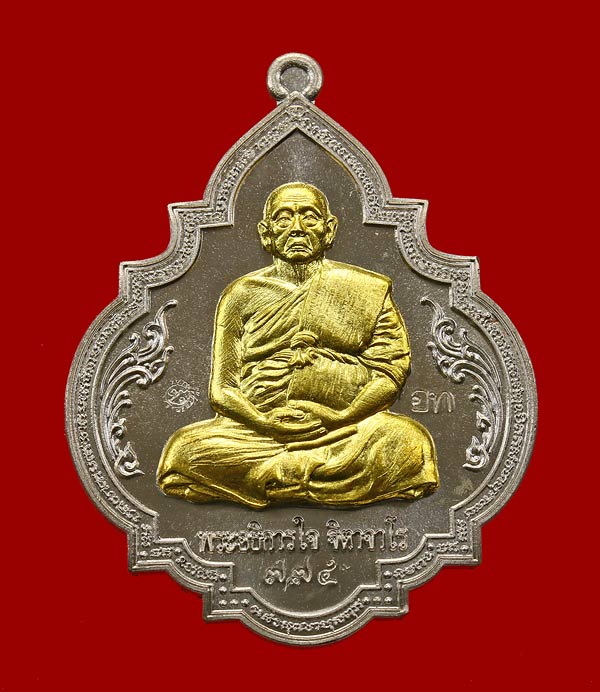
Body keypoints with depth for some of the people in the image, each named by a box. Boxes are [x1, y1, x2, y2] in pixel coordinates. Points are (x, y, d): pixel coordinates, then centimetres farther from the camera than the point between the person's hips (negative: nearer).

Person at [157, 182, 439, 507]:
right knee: (186, 449, -25)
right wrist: (265, 422, -12)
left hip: (344, 430, -1)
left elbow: (391, 370, 2)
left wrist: (342, 417, -13)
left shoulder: (366, 290, 11)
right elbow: (222, 389, 7)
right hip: (258, 429, 1)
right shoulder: (242, 295, 13)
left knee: (408, 441, -30)